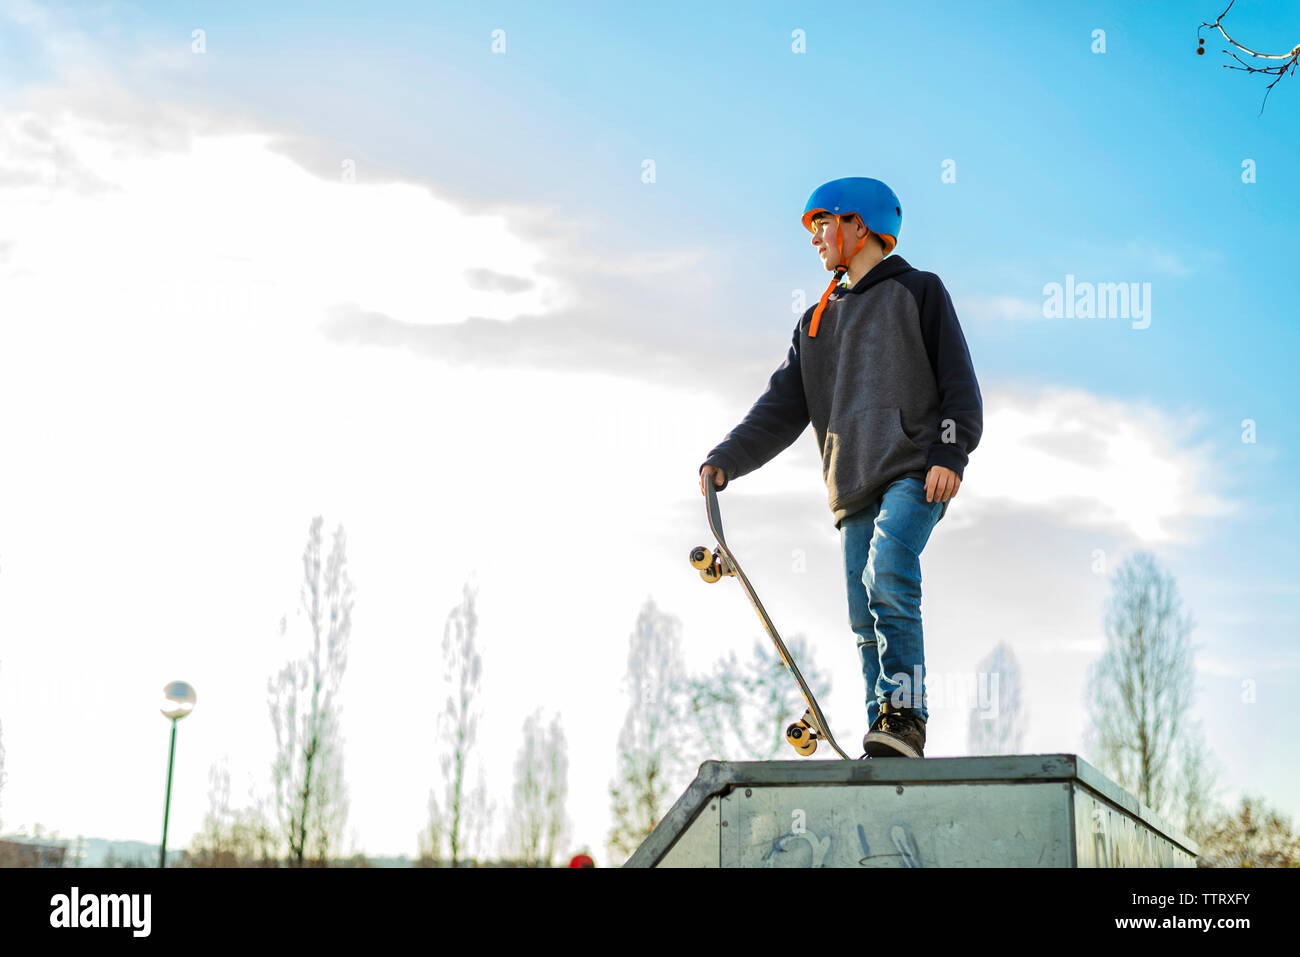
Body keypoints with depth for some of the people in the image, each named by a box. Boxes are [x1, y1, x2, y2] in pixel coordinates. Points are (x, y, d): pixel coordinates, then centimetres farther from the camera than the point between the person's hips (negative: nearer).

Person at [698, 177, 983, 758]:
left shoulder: (918, 290, 12)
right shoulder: (816, 323, 25)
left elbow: (959, 382, 4)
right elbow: (781, 410, 16)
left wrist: (951, 453, -10)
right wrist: (726, 460, 1)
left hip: (915, 473, -5)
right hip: (855, 487, 5)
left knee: (888, 575, -27)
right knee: (866, 621, 0)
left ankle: (905, 714, -23)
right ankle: (889, 750, 2)